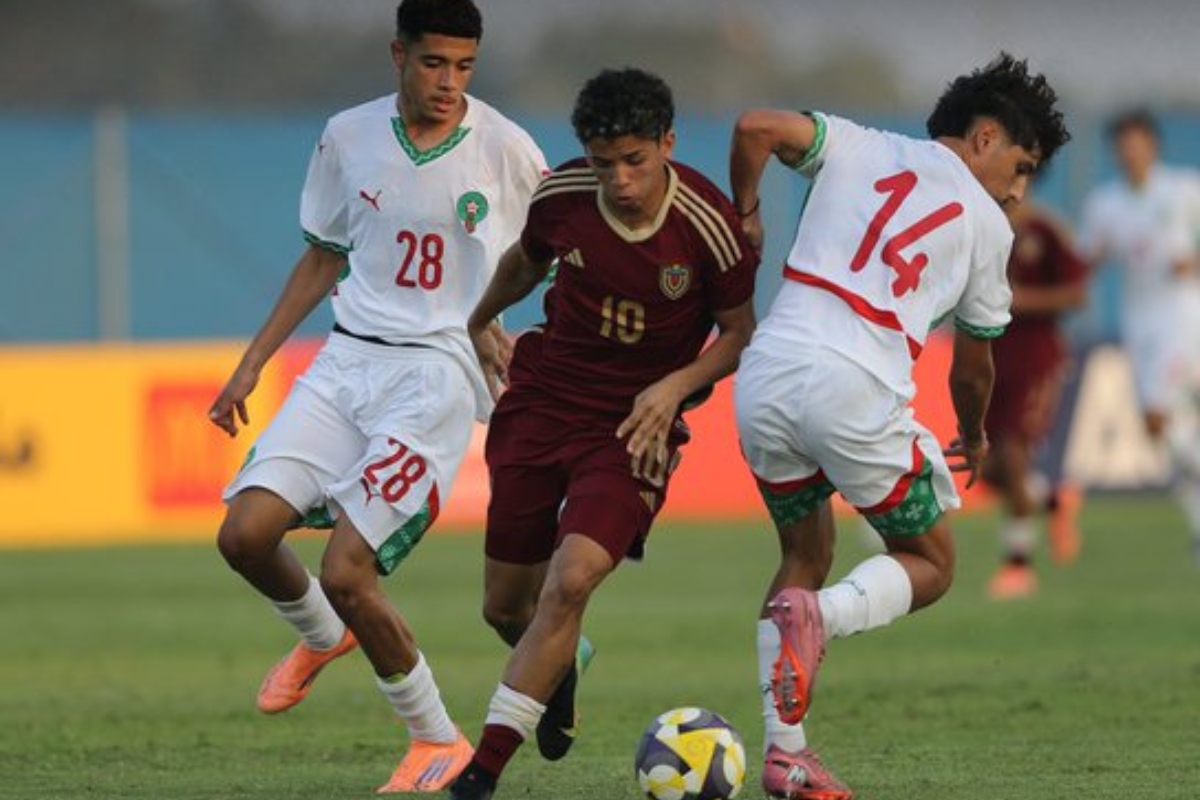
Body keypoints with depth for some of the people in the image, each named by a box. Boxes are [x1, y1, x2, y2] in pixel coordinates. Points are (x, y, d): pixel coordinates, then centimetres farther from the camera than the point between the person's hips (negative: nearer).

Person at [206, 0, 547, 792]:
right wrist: (252, 363, 15)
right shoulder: (349, 138, 4)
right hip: (348, 361, 5)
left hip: (438, 372, -5)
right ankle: (321, 637, 24)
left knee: (346, 571, -17)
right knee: (245, 534, -11)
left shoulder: (506, 151, -7)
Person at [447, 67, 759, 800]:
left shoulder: (708, 225, -18)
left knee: (571, 580, -25)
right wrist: (481, 323, 29)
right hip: (542, 401, 3)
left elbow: (739, 333, -3)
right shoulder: (561, 196, -10)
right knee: (505, 606, 8)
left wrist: (676, 386, -19)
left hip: (634, 421, -3)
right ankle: (559, 671, 47)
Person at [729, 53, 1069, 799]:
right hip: (856, 390, -4)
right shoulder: (987, 227, 12)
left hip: (766, 374, 4)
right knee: (930, 564, 16)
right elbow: (973, 366, 21)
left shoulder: (856, 147, 15)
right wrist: (972, 439, 41)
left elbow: (757, 128, -3)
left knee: (806, 554, 24)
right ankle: (822, 616, -18)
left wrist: (745, 213, 15)